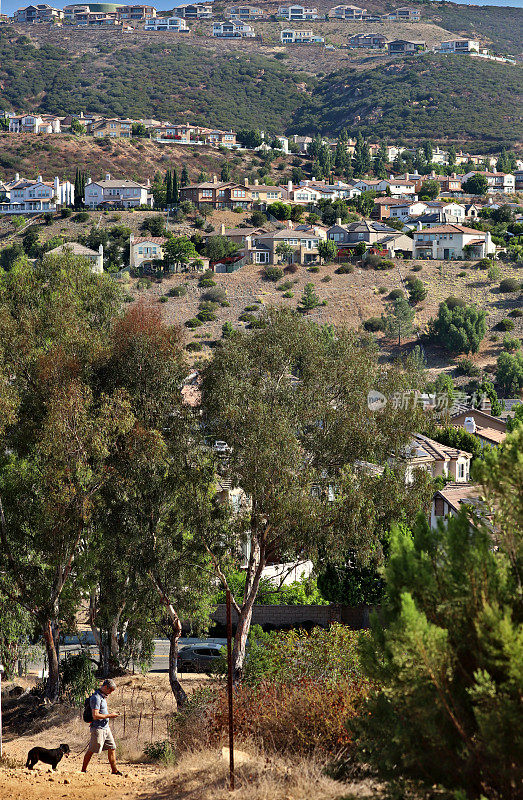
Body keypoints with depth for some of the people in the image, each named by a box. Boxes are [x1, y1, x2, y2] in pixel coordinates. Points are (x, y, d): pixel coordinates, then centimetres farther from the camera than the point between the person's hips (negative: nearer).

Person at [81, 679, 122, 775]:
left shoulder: (103, 696, 14)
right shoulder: (96, 698, -17)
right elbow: (95, 716, -23)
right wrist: (110, 715, -18)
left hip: (106, 727, 9)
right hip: (98, 728, -9)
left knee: (112, 748, 6)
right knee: (91, 750, -1)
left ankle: (114, 770, 9)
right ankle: (83, 770, 10)